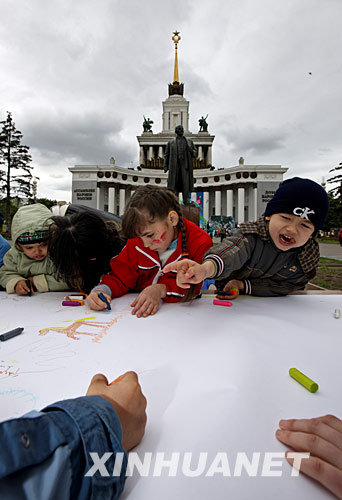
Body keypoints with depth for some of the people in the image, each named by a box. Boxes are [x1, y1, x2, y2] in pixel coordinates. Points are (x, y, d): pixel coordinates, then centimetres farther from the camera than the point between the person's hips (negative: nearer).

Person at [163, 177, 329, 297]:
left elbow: (285, 287, -10)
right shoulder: (252, 234, -24)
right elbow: (233, 249, -46)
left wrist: (243, 285, -23)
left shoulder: (309, 256, -11)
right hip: (230, 300, -1)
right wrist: (207, 267, -69)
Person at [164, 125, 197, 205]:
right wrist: (165, 166, 2)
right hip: (174, 165, 0)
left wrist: (191, 150, -5)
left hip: (185, 165, 0)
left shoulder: (189, 142, 19)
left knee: (186, 183, -10)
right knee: (174, 183, -7)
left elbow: (195, 154, 18)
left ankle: (187, 200, -12)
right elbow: (167, 155, 14)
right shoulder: (171, 143, 18)